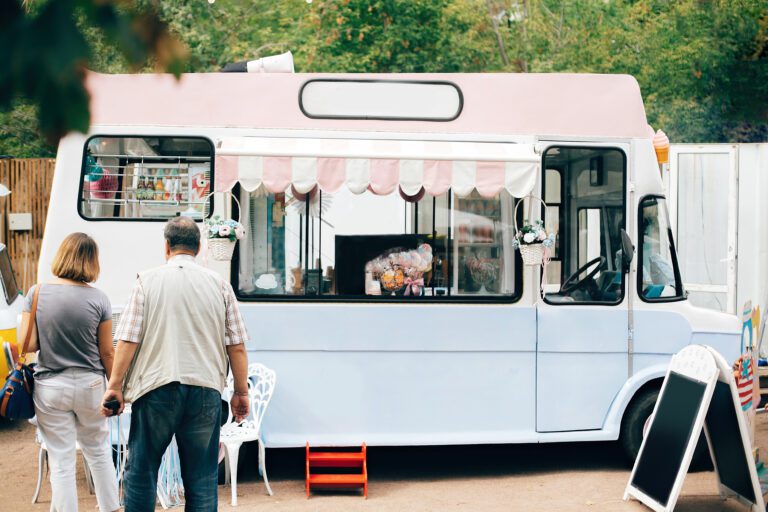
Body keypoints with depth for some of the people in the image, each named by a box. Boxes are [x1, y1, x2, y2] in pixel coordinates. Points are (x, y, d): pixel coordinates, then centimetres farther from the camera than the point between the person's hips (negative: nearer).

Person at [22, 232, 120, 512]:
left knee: (61, 462, 5)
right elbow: (107, 352, -4)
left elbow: (27, 345, -7)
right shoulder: (98, 298, -9)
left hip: (49, 386, 0)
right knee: (98, 451, 20)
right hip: (90, 384, 1)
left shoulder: (37, 293, -7)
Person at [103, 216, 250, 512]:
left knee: (140, 472, 10)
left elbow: (128, 340, -4)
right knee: (202, 479, 7)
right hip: (206, 388, 2)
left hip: (157, 387, -2)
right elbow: (237, 346, 6)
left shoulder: (148, 281, 1)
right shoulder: (219, 285, 7)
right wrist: (241, 392, 13)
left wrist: (115, 386, 2)